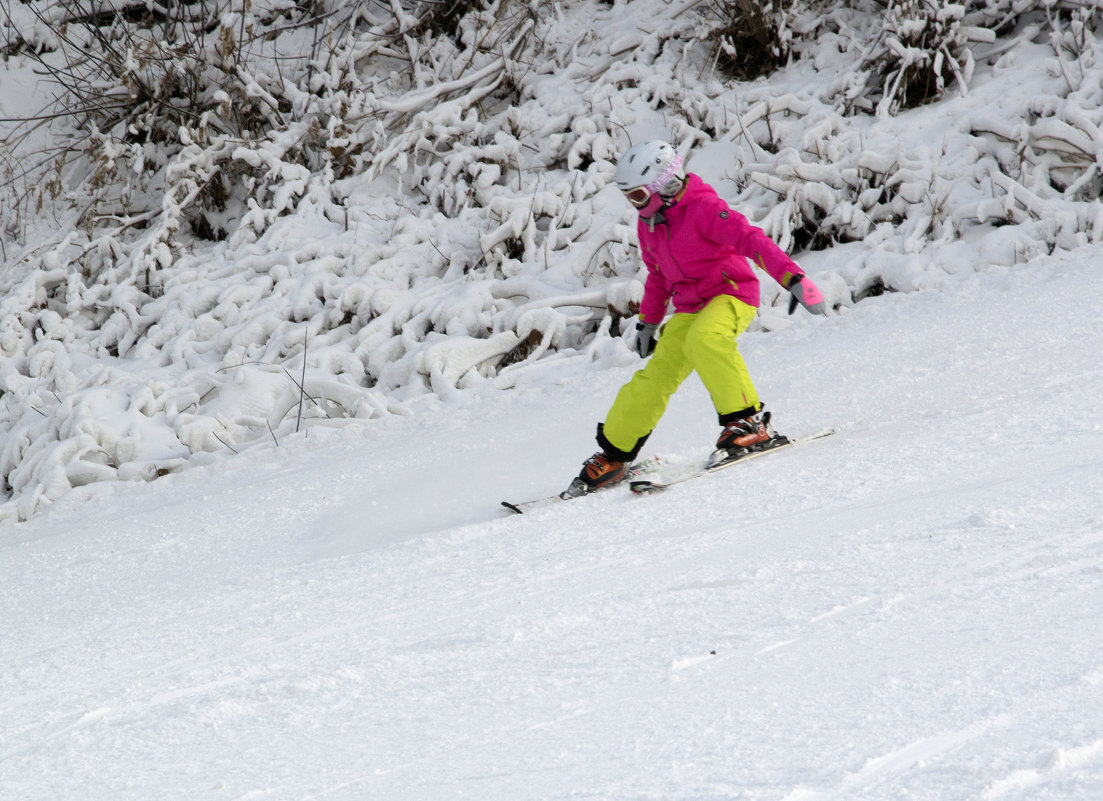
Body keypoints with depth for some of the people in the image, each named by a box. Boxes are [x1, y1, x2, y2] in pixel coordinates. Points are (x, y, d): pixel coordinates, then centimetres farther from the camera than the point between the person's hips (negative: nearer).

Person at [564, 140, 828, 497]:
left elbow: (751, 240, -27)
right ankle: (613, 456, 8)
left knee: (703, 340, -38)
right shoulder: (648, 224, 8)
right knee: (654, 379, -4)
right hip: (688, 309, 7)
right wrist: (647, 322, 28)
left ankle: (748, 423, -34)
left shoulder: (703, 209, -17)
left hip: (731, 294, -7)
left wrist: (793, 279, -37)